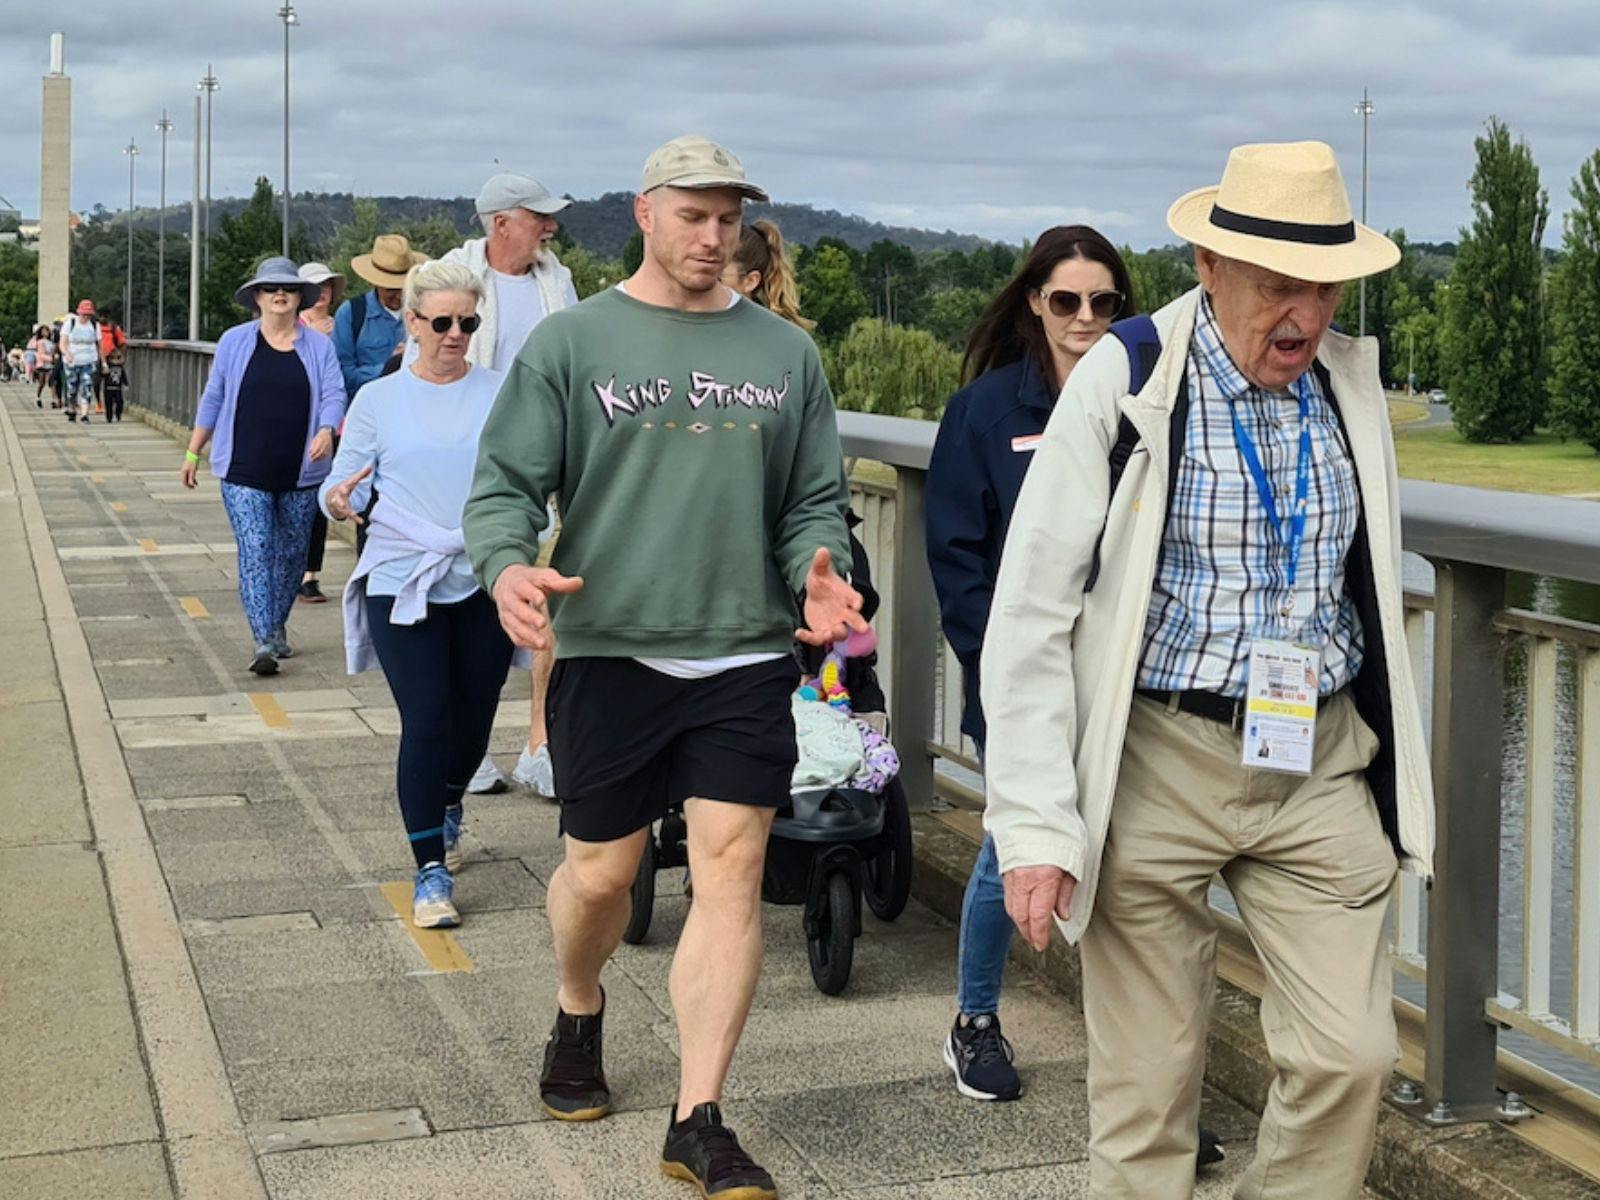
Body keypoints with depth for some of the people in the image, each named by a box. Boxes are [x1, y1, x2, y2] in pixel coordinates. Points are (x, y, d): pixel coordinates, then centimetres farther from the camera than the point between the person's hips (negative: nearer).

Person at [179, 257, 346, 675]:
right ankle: (264, 643, -16)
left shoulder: (319, 346, 6)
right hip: (244, 472, -2)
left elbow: (333, 395, -2)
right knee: (255, 551, -11)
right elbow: (213, 399, 11)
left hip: (300, 472, 2)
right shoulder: (234, 342, 6)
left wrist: (326, 431, -23)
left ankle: (277, 626, 29)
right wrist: (193, 453, 11)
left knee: (291, 552, 11)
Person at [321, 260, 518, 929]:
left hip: (484, 580, 2)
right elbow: (343, 490, 5)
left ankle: (448, 809, 45)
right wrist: (337, 501, -19)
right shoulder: (379, 399, 5)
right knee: (425, 723, -9)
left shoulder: (501, 393, 6)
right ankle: (431, 872, 0)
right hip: (402, 582, -2)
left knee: (474, 716, 13)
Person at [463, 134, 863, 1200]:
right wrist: (508, 564, -21)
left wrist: (820, 572, -10)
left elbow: (815, 501, 12)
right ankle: (579, 1021, 42)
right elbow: (506, 482, 0)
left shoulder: (786, 354, 10)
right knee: (601, 871, 9)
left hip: (748, 656, 1)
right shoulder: (573, 341, 3)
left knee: (732, 872, -5)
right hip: (609, 646, -1)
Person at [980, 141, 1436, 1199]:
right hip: (1157, 763, -4)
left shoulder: (1352, 382, 4)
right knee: (1148, 1086, 4)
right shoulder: (1126, 380, -11)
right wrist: (1036, 826, -16)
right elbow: (1030, 615, -11)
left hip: (1321, 765, 4)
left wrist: (1397, 777, 14)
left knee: (1351, 1057, 0)